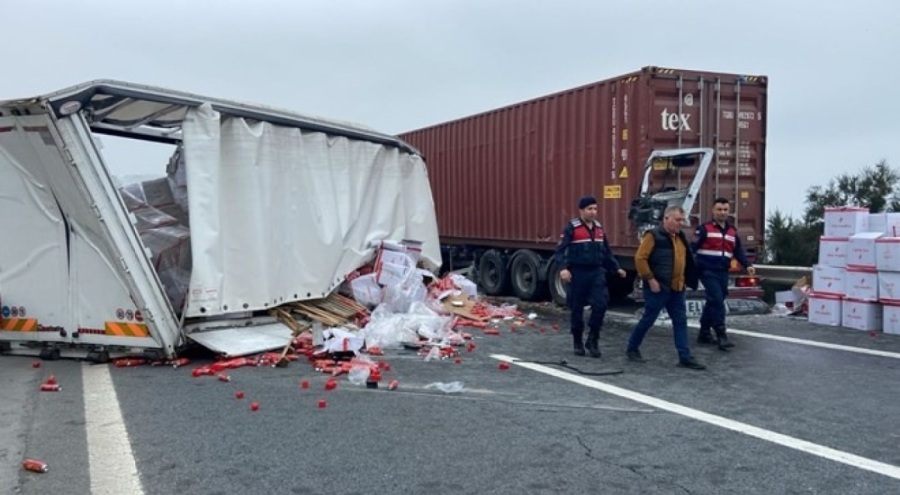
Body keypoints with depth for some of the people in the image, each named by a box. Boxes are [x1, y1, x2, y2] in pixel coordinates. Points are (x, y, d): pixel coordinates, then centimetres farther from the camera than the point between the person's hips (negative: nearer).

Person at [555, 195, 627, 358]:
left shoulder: (599, 228, 11)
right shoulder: (572, 228, -7)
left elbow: (606, 252, 21)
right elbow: (560, 250, -13)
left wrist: (616, 268, 16)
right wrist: (563, 268, -27)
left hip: (597, 272, 4)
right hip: (578, 272, -4)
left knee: (600, 304, -10)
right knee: (577, 308, 5)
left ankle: (593, 339, 5)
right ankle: (578, 342, 20)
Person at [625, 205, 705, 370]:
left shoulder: (680, 237, 13)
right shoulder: (653, 235, -12)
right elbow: (640, 258, -16)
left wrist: (683, 280, 14)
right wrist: (650, 279, -17)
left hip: (676, 288, 7)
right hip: (658, 288, -7)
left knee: (680, 321, 5)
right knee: (648, 320, 3)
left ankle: (685, 357, 8)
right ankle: (632, 349, 19)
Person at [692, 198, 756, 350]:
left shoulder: (733, 231, 16)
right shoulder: (704, 229, -3)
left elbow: (738, 251, 18)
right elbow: (693, 248, -9)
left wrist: (747, 265, 4)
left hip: (723, 273, 6)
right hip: (708, 272, -6)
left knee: (713, 302, 11)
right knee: (717, 301, -15)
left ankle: (704, 334, 22)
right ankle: (721, 336, -14)